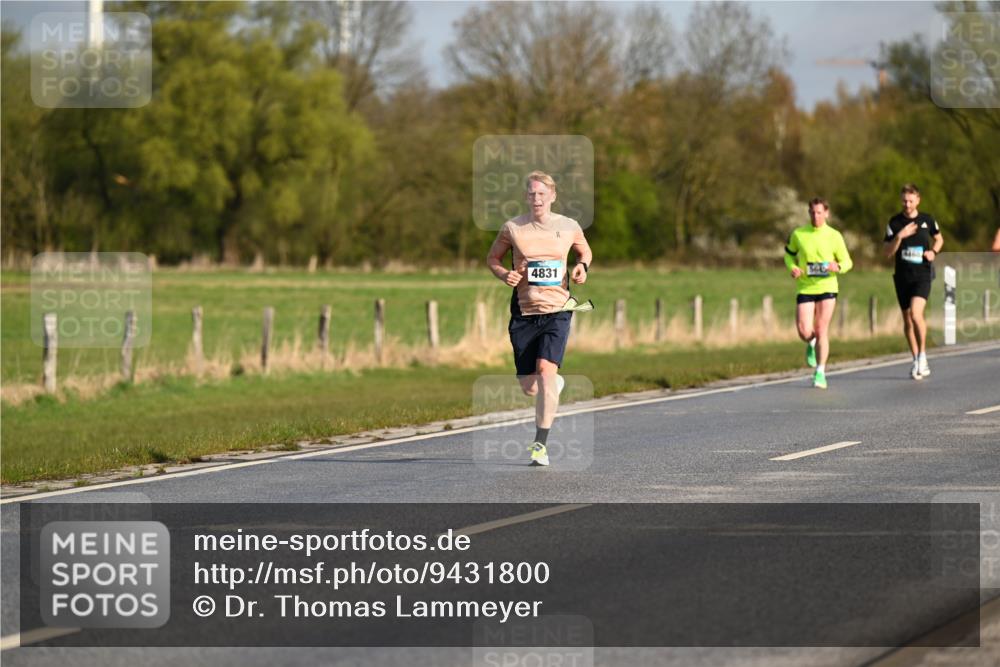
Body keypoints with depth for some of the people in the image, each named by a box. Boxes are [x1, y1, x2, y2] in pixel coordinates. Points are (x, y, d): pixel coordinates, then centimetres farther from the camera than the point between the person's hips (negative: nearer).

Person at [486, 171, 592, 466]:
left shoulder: (569, 227, 3)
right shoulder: (512, 228, 0)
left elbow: (585, 251, 21)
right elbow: (492, 258, 13)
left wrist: (583, 265, -1)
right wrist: (505, 274, -8)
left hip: (557, 311, -1)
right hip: (523, 313, 1)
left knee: (546, 369, -22)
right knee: (529, 387, 3)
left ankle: (540, 444, -17)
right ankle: (556, 384, 44)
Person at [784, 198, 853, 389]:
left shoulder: (834, 236, -1)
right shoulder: (798, 234, 1)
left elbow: (847, 262, 5)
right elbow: (789, 252, 18)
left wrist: (838, 267, -18)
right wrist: (792, 268, -3)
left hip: (827, 288, -1)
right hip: (805, 289, 1)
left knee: (822, 330, -5)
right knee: (804, 331, -9)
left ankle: (820, 373, 5)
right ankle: (811, 344, 29)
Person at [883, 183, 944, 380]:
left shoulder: (927, 220, 3)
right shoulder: (894, 223, 1)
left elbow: (939, 238, 21)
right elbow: (887, 252, -3)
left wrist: (933, 251, 0)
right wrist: (900, 236, -19)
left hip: (922, 275, -2)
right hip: (903, 276, 2)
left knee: (916, 313, -22)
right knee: (907, 320, 7)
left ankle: (922, 355, -6)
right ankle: (917, 361, 20)